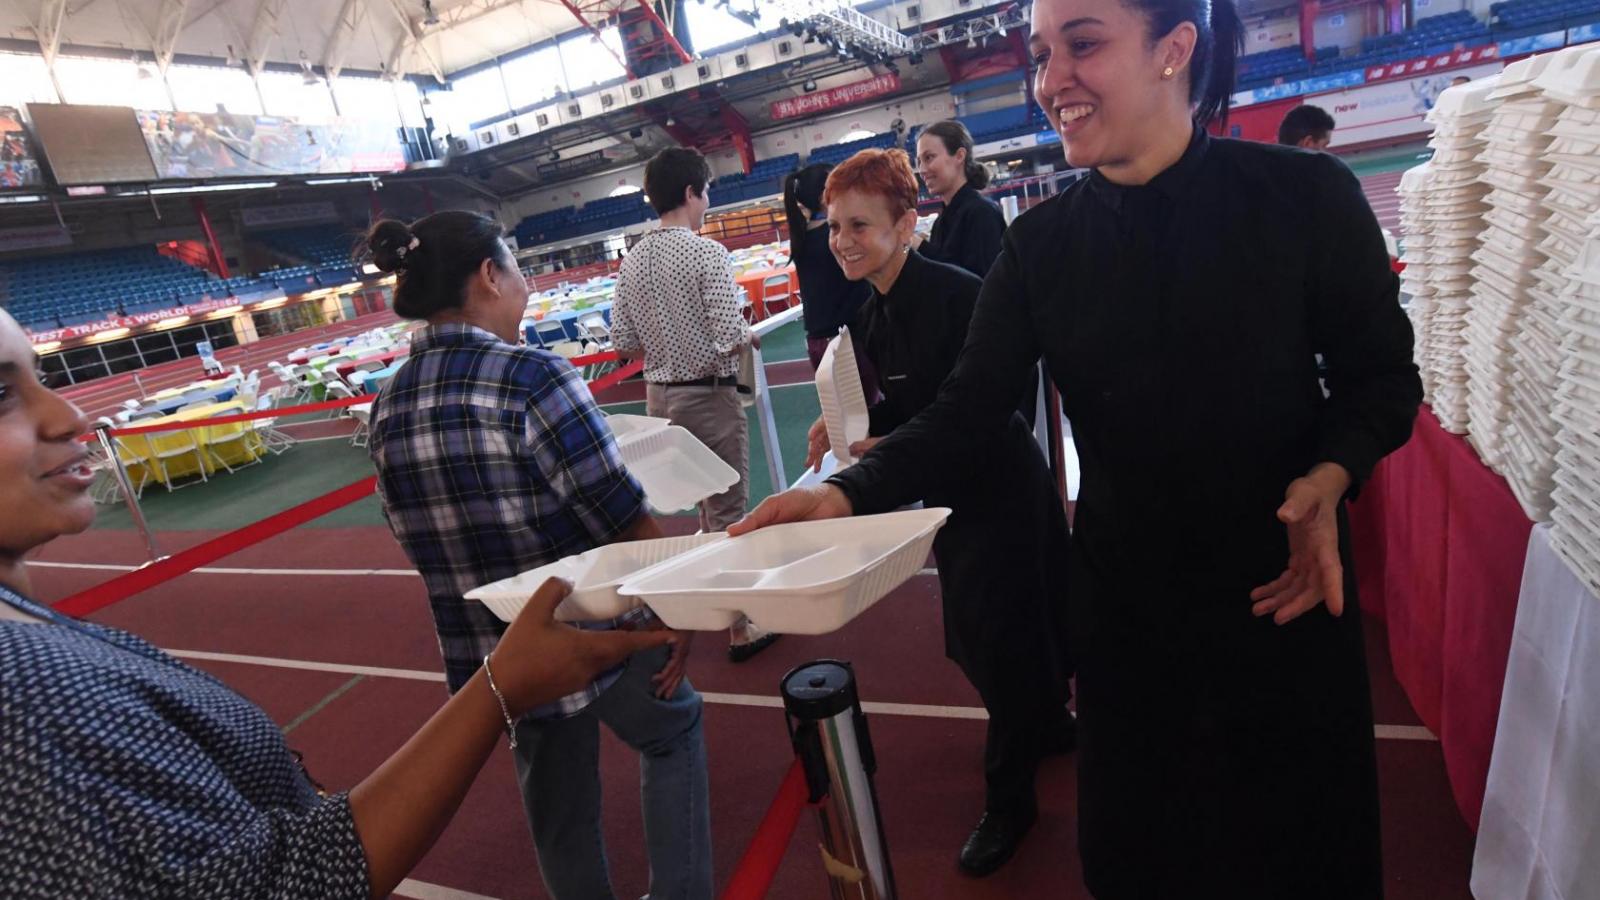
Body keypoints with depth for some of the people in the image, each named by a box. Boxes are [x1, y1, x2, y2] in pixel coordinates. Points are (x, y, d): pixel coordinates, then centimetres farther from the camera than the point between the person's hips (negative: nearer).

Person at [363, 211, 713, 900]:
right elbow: (625, 523, -19)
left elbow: (418, 539, 9)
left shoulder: (388, 410, -1)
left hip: (492, 660, 6)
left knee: (558, 815, 24)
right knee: (673, 734, 24)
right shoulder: (532, 377, -22)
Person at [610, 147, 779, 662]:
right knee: (728, 509, 4)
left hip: (659, 396, 6)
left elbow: (623, 343, 3)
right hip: (708, 396, -6)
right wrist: (750, 336, 0)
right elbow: (731, 338, -21)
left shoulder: (631, 262, 2)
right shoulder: (706, 253, -16)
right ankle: (741, 627, 15)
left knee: (704, 502, 23)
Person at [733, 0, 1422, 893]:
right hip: (1123, 601, 2)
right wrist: (849, 492, -26)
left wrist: (1329, 476, -23)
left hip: (1288, 592, -1)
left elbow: (1380, 376, -3)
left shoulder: (1305, 194, -11)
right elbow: (966, 414, -10)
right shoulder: (1041, 243, -5)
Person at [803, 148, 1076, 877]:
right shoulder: (873, 318, 3)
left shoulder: (956, 294, -22)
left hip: (1001, 489, -8)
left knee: (1001, 639, 3)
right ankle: (1050, 726, 48)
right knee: (973, 638, 20)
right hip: (950, 494, 8)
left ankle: (1009, 800, 24)